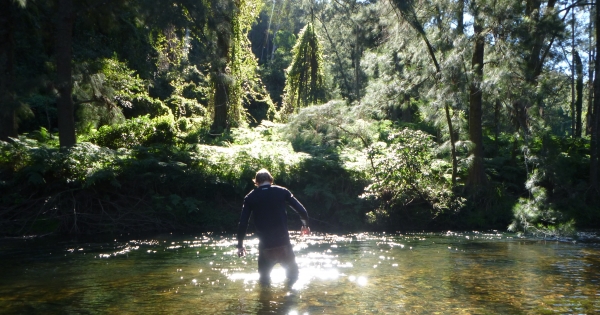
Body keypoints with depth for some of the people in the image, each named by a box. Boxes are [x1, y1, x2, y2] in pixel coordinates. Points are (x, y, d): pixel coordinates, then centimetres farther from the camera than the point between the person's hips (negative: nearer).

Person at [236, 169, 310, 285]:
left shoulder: (250, 197, 3)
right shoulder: (282, 191, 2)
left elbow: (242, 223, -1)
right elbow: (302, 211, 0)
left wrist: (240, 245, 10)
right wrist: (305, 225, 19)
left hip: (265, 247, 0)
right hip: (283, 244, 0)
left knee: (264, 278, 21)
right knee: (293, 275, 23)